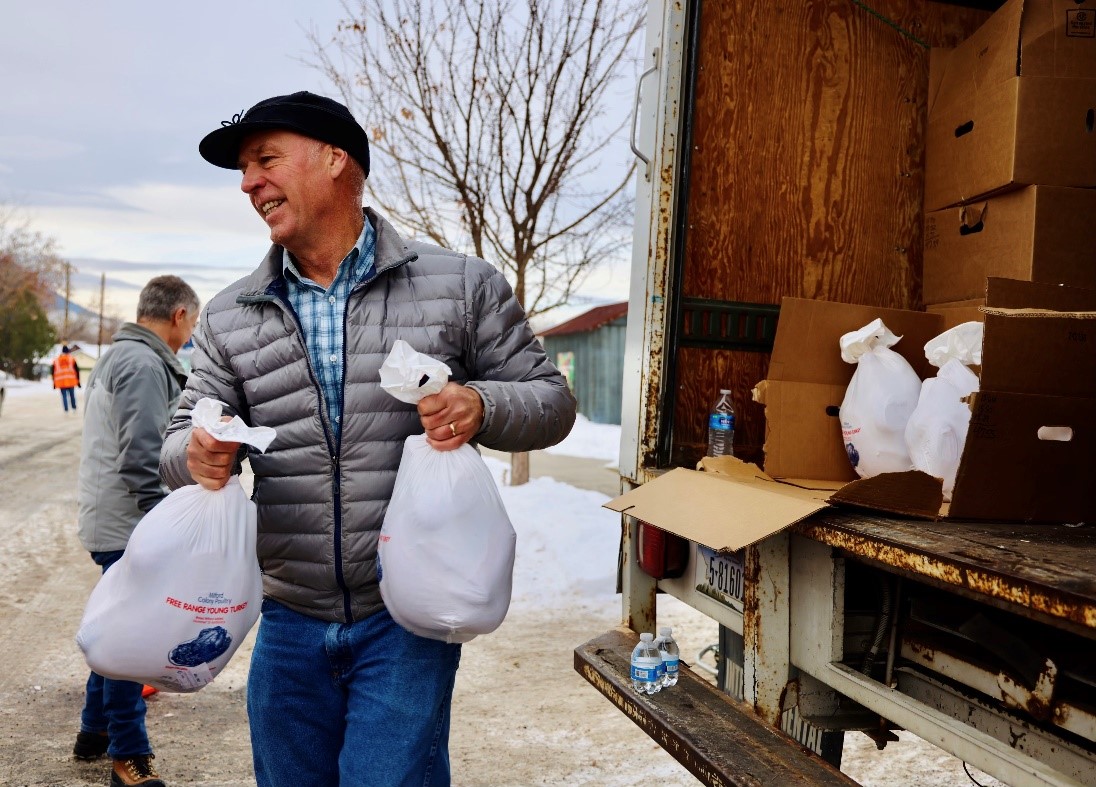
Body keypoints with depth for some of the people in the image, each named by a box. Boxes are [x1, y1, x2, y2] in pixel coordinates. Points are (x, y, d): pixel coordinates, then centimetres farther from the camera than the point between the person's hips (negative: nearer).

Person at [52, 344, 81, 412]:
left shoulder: (56, 360, 12)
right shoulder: (72, 359, 6)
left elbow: (53, 372, 14)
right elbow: (77, 370, 3)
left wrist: (54, 383, 21)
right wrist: (78, 381, 8)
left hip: (61, 381, 1)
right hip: (70, 381, -1)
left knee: (64, 396, 2)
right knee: (72, 394, 10)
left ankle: (66, 410, -2)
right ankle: (74, 408, 12)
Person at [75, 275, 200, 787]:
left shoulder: (117, 356, 15)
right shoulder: (145, 365, -17)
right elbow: (141, 458, -24)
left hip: (108, 520, 10)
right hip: (128, 527, -10)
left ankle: (95, 731, 33)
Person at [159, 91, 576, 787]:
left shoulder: (462, 286, -4)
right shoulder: (229, 318, 6)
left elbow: (551, 400, 0)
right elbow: (181, 442, 7)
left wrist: (481, 407, -21)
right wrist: (196, 455, -17)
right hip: (288, 622, 4)